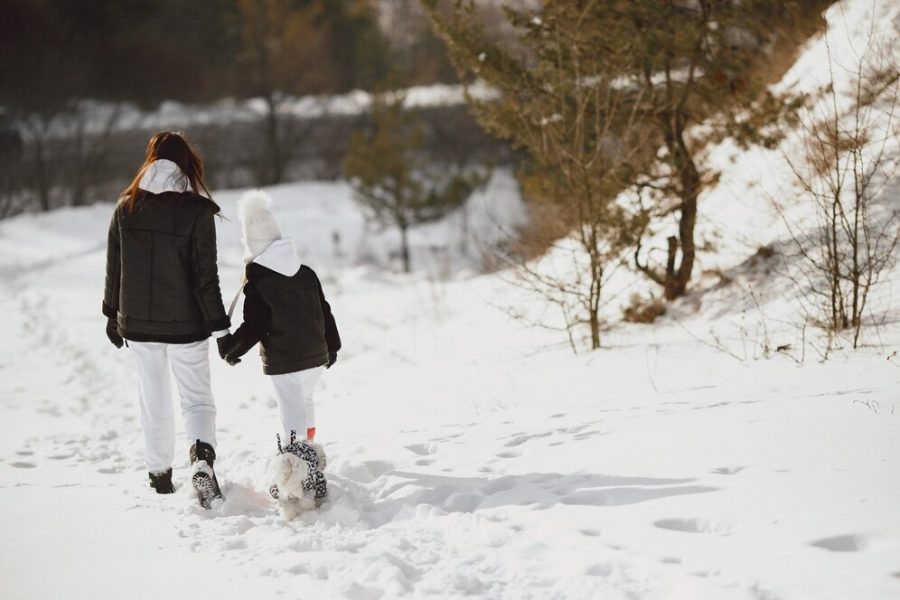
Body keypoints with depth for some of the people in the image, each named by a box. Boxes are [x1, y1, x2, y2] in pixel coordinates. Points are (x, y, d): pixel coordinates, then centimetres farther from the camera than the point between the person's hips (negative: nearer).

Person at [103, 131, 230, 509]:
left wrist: (112, 314, 19)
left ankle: (160, 476, 28)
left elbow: (113, 268, 6)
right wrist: (221, 329, -8)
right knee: (197, 397, 9)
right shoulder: (197, 212, -14)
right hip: (185, 325, -3)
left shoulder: (126, 208, -2)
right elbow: (205, 278, -14)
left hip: (137, 324, 3)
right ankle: (202, 455, -17)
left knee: (153, 401, 17)